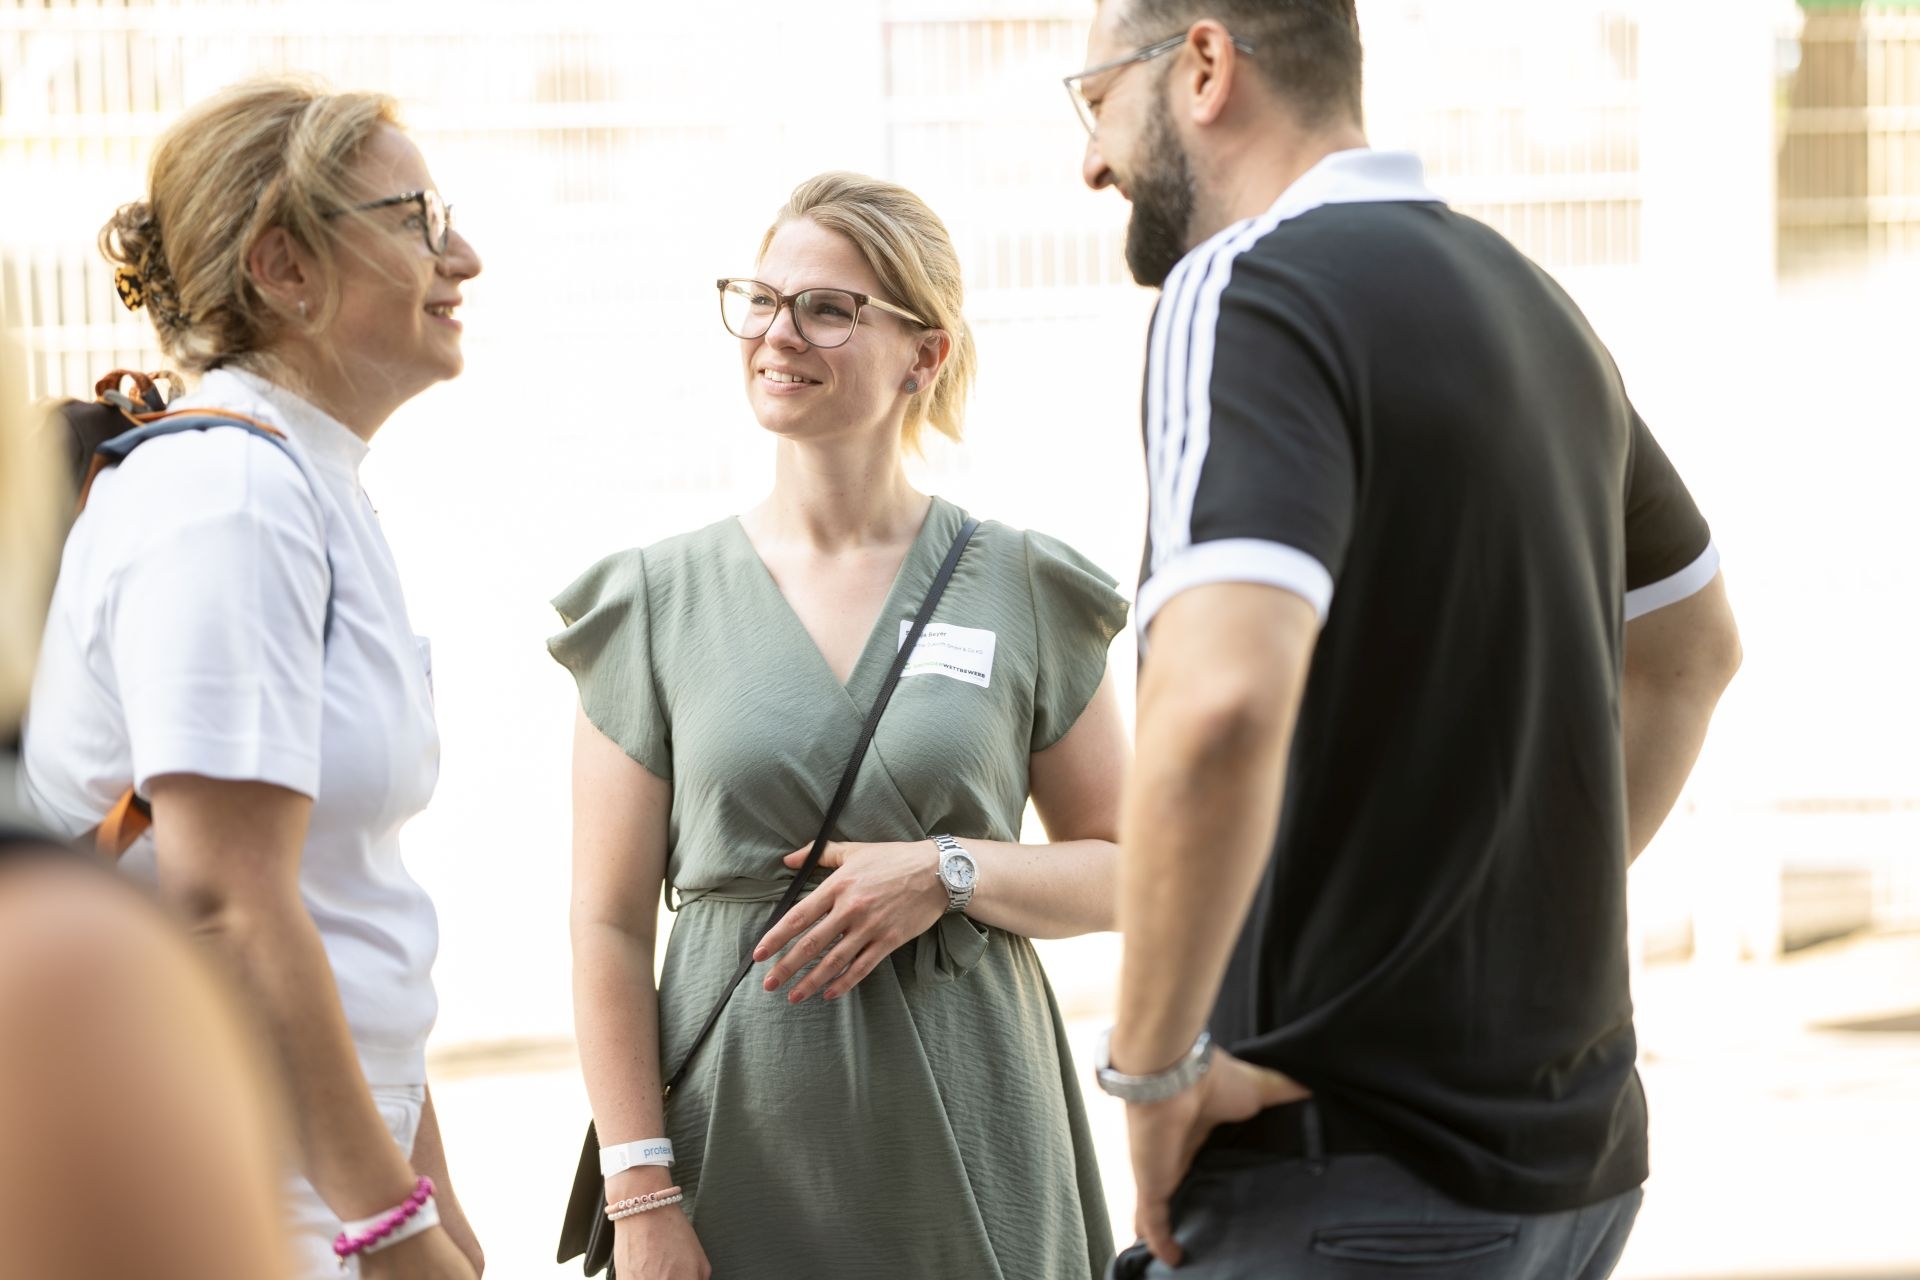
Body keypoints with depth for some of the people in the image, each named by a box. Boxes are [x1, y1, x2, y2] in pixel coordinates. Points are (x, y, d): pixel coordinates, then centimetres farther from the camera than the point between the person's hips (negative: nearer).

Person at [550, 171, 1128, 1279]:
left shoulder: (1023, 592, 3)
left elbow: (1123, 872, 6)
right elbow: (610, 927, 1)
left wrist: (947, 872, -11)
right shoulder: (656, 601, 3)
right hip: (738, 1142, 0)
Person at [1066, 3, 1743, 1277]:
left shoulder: (1247, 293, -15)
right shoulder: (1526, 301, 12)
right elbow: (1693, 648, 28)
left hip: (1351, 1172, -9)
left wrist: (1154, 1063, -19)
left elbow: (1218, 707, -33)